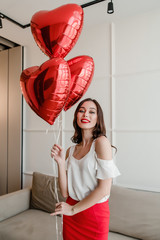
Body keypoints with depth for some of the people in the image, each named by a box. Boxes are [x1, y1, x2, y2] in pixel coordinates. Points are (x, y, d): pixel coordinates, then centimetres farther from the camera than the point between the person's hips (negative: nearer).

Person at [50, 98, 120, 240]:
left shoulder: (102, 142, -16)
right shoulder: (71, 150, 0)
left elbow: (104, 189, -18)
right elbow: (65, 192, -2)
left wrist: (73, 209, -9)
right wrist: (60, 162, -14)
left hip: (95, 213, -4)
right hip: (71, 214, 5)